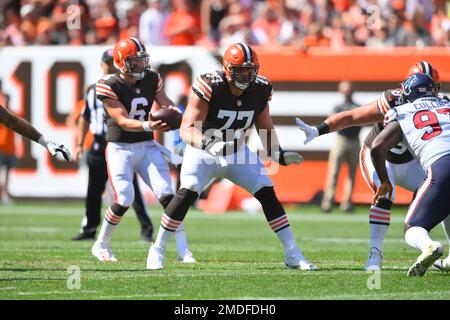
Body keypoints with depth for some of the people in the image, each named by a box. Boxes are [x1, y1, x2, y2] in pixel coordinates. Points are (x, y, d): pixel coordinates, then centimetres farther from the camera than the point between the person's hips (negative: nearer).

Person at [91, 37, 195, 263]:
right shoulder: (109, 86, -16)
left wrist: (171, 110, -20)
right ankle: (101, 246, 12)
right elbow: (123, 121, -21)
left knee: (167, 195, -9)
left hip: (147, 147, 4)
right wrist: (148, 126, -37)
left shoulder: (152, 79, 0)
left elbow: (165, 104, 6)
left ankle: (183, 249, -8)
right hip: (120, 149, -4)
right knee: (123, 200, -12)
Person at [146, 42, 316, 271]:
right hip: (202, 150, -4)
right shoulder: (210, 88, -27)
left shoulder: (259, 90, -11)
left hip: (236, 151, 4)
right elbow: (187, 129, -32)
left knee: (268, 194, -6)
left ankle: (292, 255, 3)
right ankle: (158, 250, -10)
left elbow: (265, 128, 6)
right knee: (187, 193, -25)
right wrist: (206, 143, -50)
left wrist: (278, 154, -8)